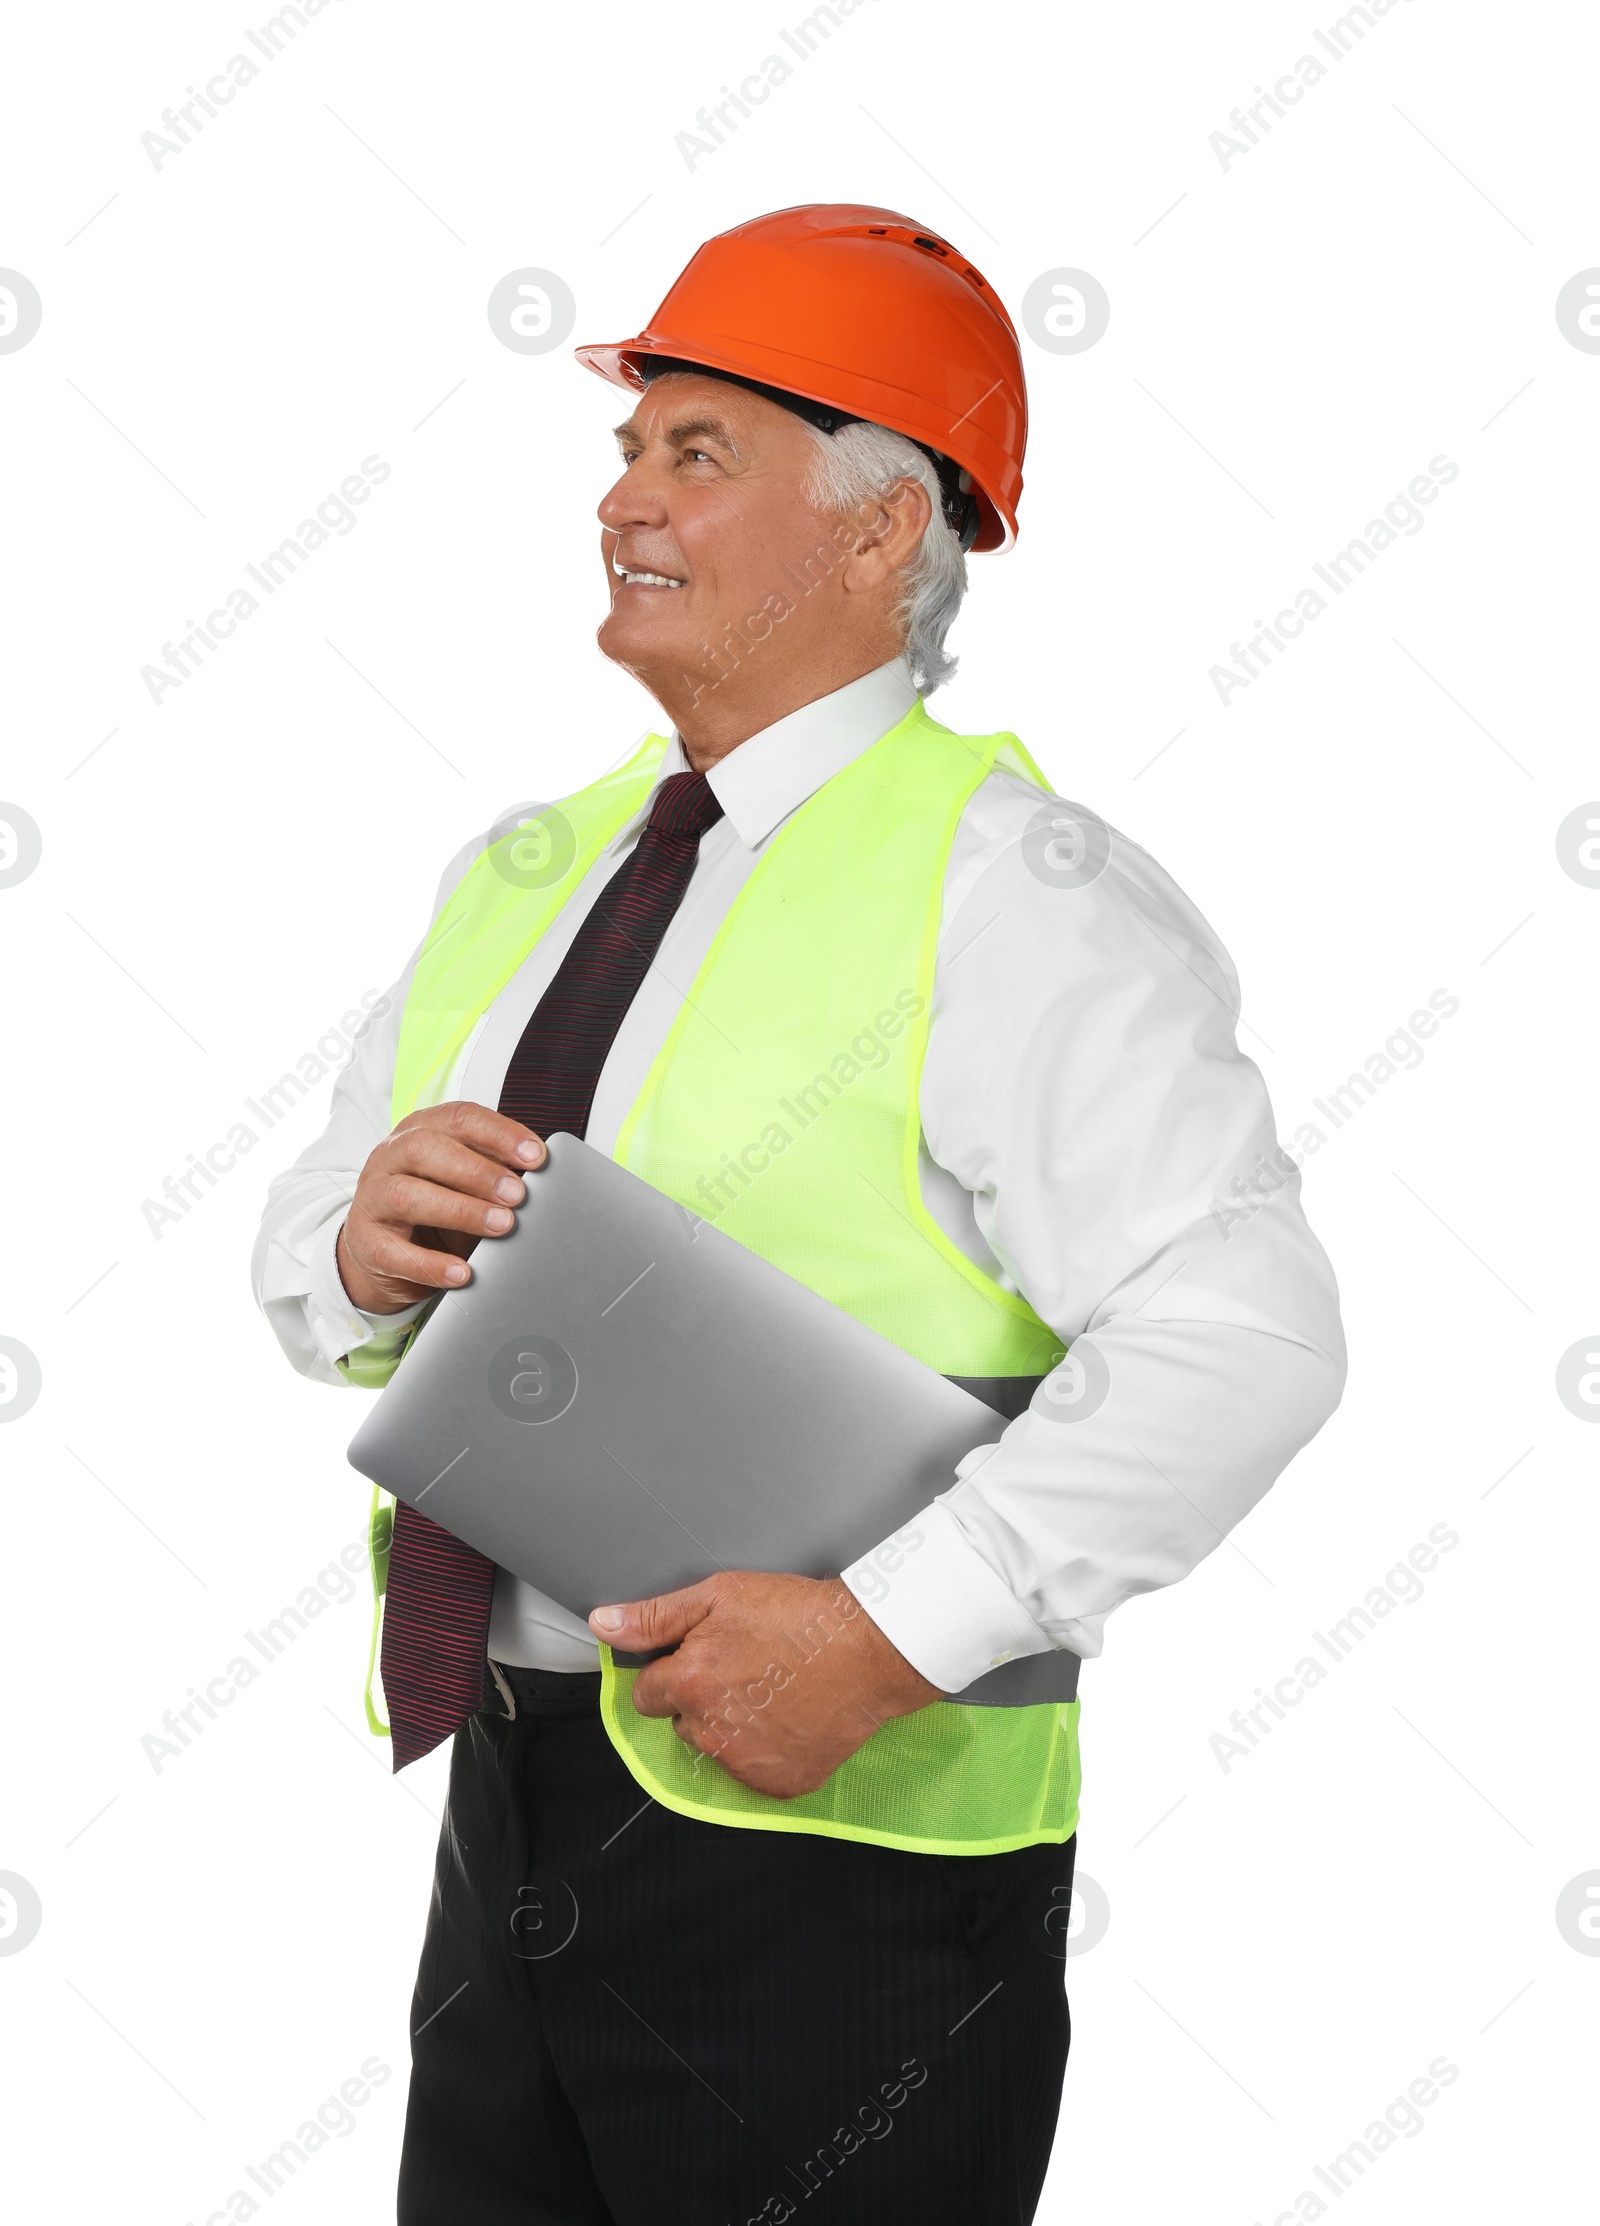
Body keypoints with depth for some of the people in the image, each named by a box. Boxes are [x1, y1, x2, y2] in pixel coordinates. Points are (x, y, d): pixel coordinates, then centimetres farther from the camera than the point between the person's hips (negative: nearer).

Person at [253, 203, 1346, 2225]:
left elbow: (1240, 1333, -22)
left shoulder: (1005, 893, -12)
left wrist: (892, 1633, -26)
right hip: (506, 1818, 7)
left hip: (831, 1850, -7)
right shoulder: (526, 874, 12)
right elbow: (304, 1262, 15)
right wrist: (362, 1246, -8)